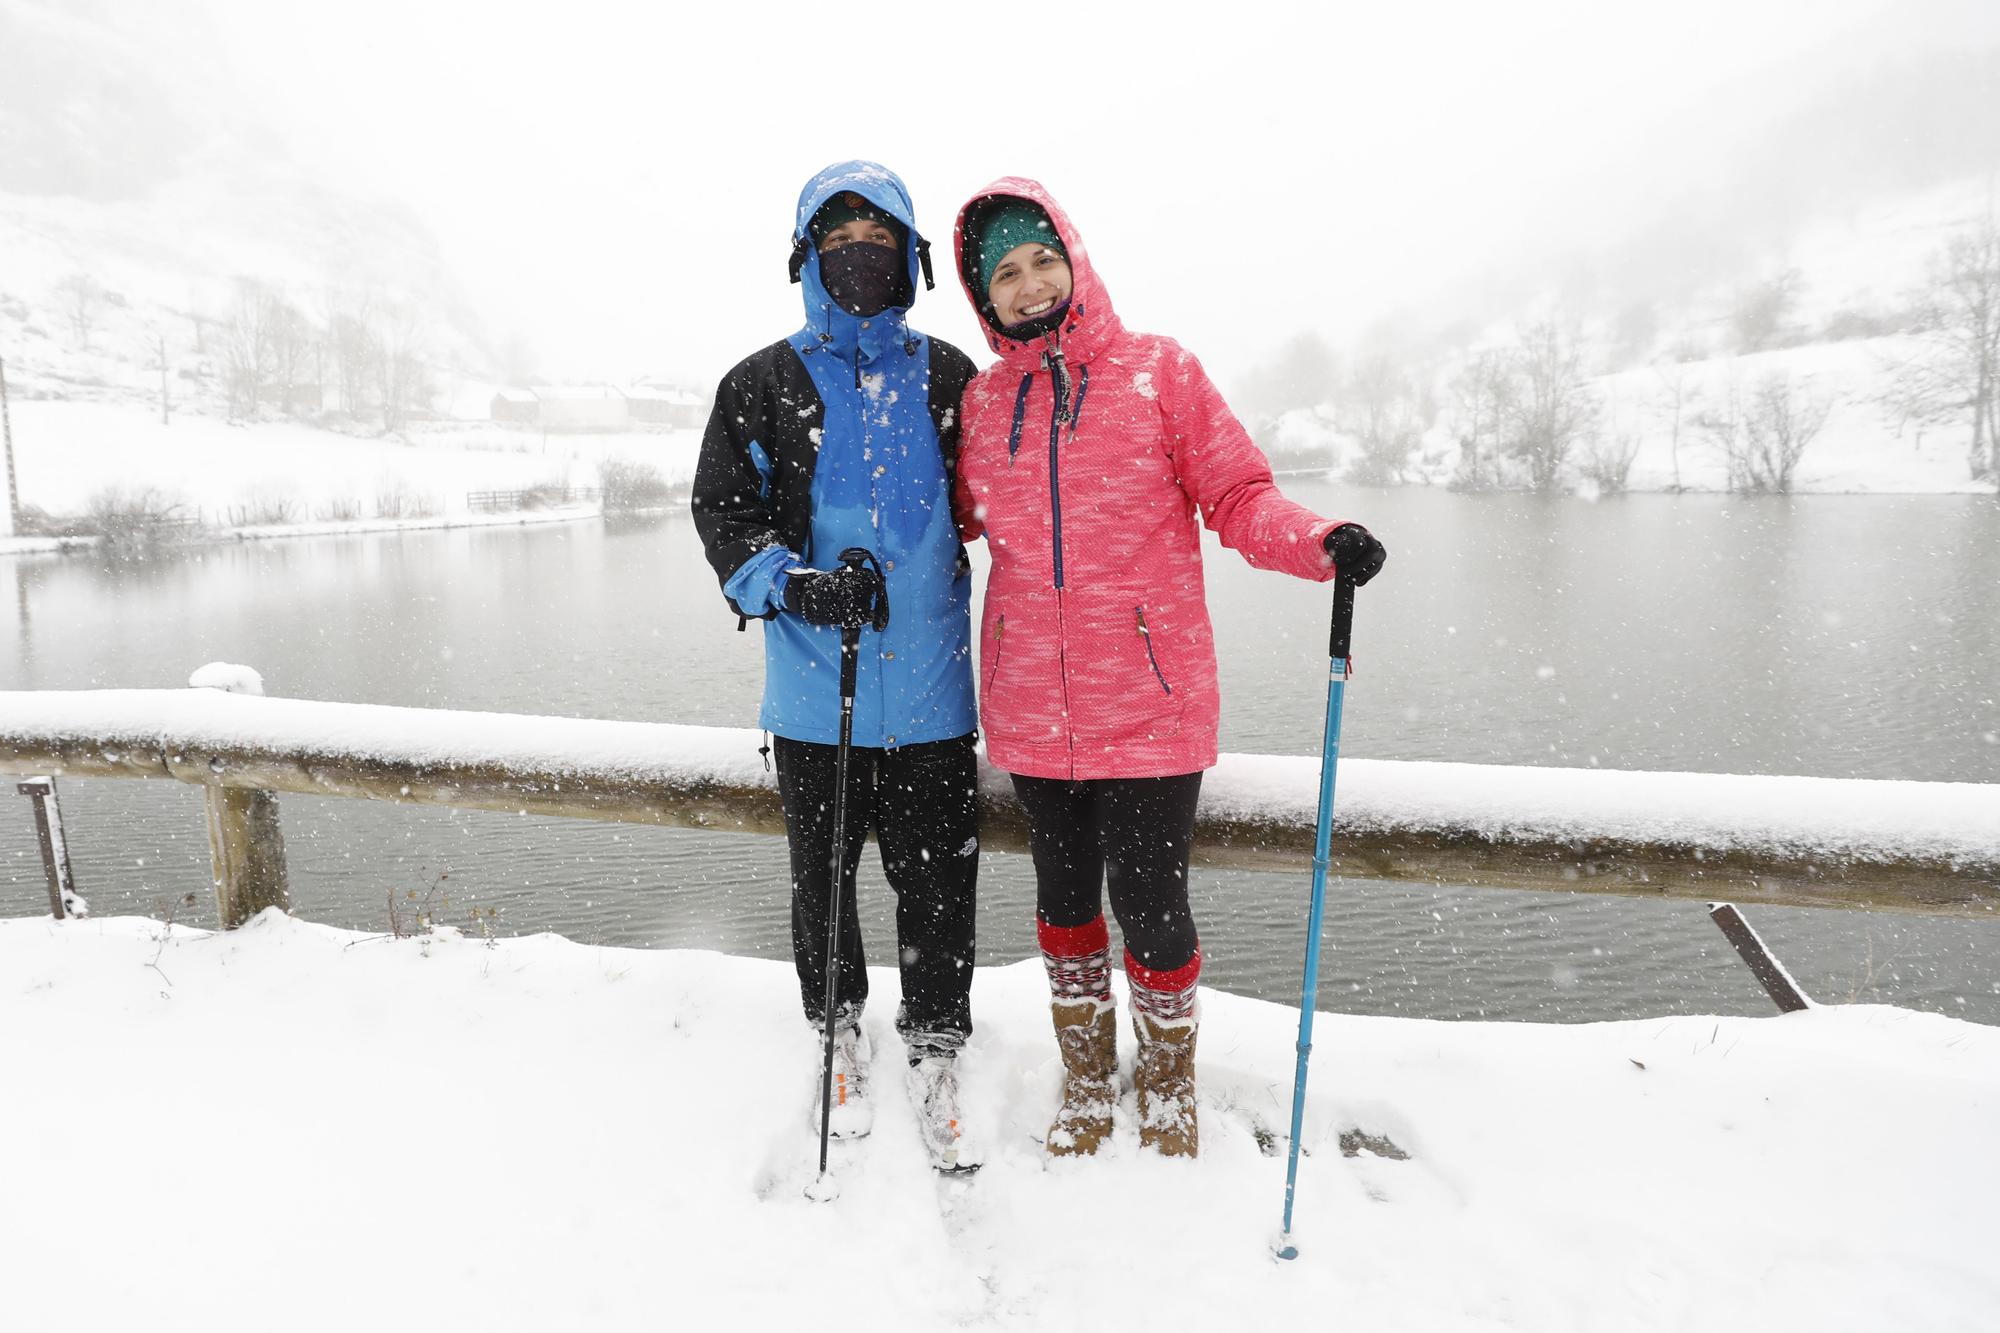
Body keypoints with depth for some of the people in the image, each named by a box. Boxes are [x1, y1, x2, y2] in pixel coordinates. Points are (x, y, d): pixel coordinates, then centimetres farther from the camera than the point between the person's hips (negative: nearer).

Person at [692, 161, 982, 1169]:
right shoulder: (764, 384, 4)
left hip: (929, 686, 1)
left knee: (938, 879, 5)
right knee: (822, 875, 13)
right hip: (814, 689, 0)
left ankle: (934, 1050, 26)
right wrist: (790, 583, -16)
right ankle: (838, 1032, 36)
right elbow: (721, 509, 1)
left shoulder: (950, 379, 8)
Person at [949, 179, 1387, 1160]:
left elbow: (1235, 494, -3)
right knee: (1064, 898, 15)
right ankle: (1087, 1082, 38)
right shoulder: (981, 400, 8)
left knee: (1150, 905, 2)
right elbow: (959, 518, 19)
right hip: (1032, 706, 3)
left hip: (1147, 701, -3)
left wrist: (1319, 542, -20)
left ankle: (1168, 1088, 30)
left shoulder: (1157, 370, -1)